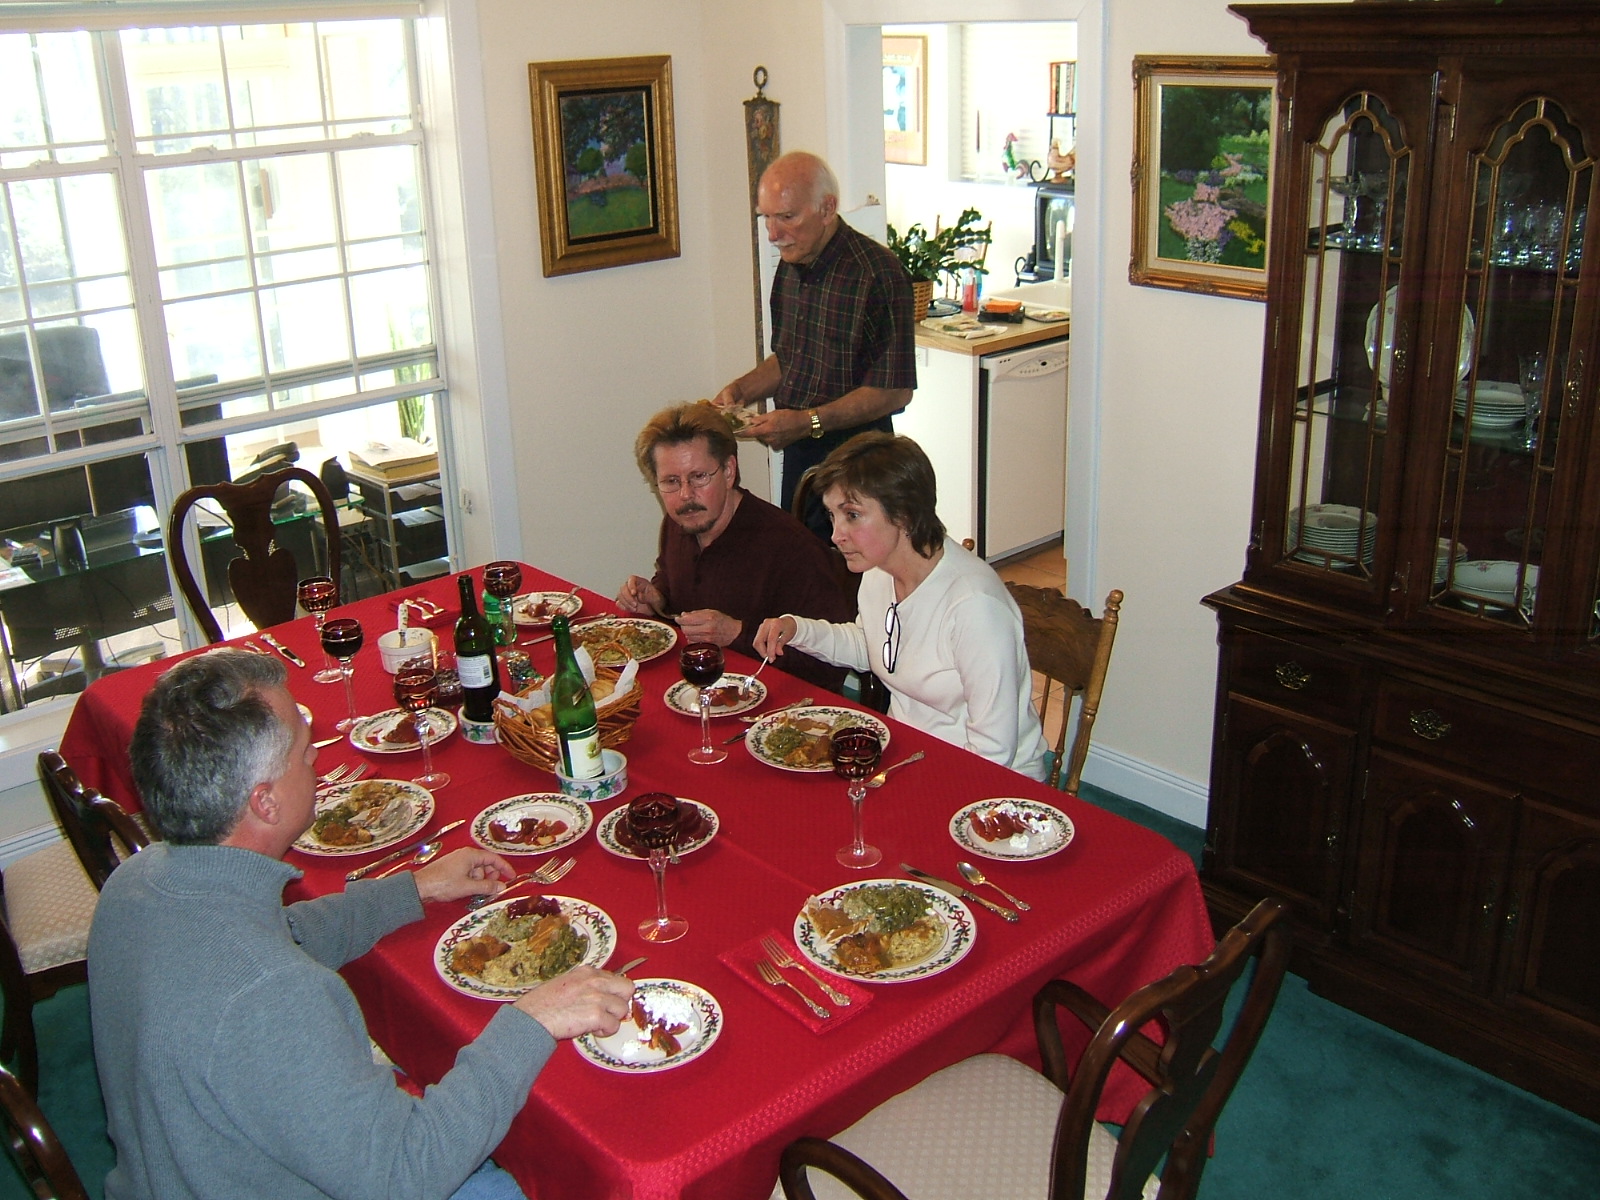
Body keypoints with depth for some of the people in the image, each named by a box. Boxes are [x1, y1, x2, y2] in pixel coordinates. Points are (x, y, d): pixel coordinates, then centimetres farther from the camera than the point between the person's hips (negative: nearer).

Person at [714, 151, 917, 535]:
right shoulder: (791, 265, 7)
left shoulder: (877, 272, -18)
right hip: (797, 454, 8)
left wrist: (808, 422, -24)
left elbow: (894, 391, -19)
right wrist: (740, 390, 3)